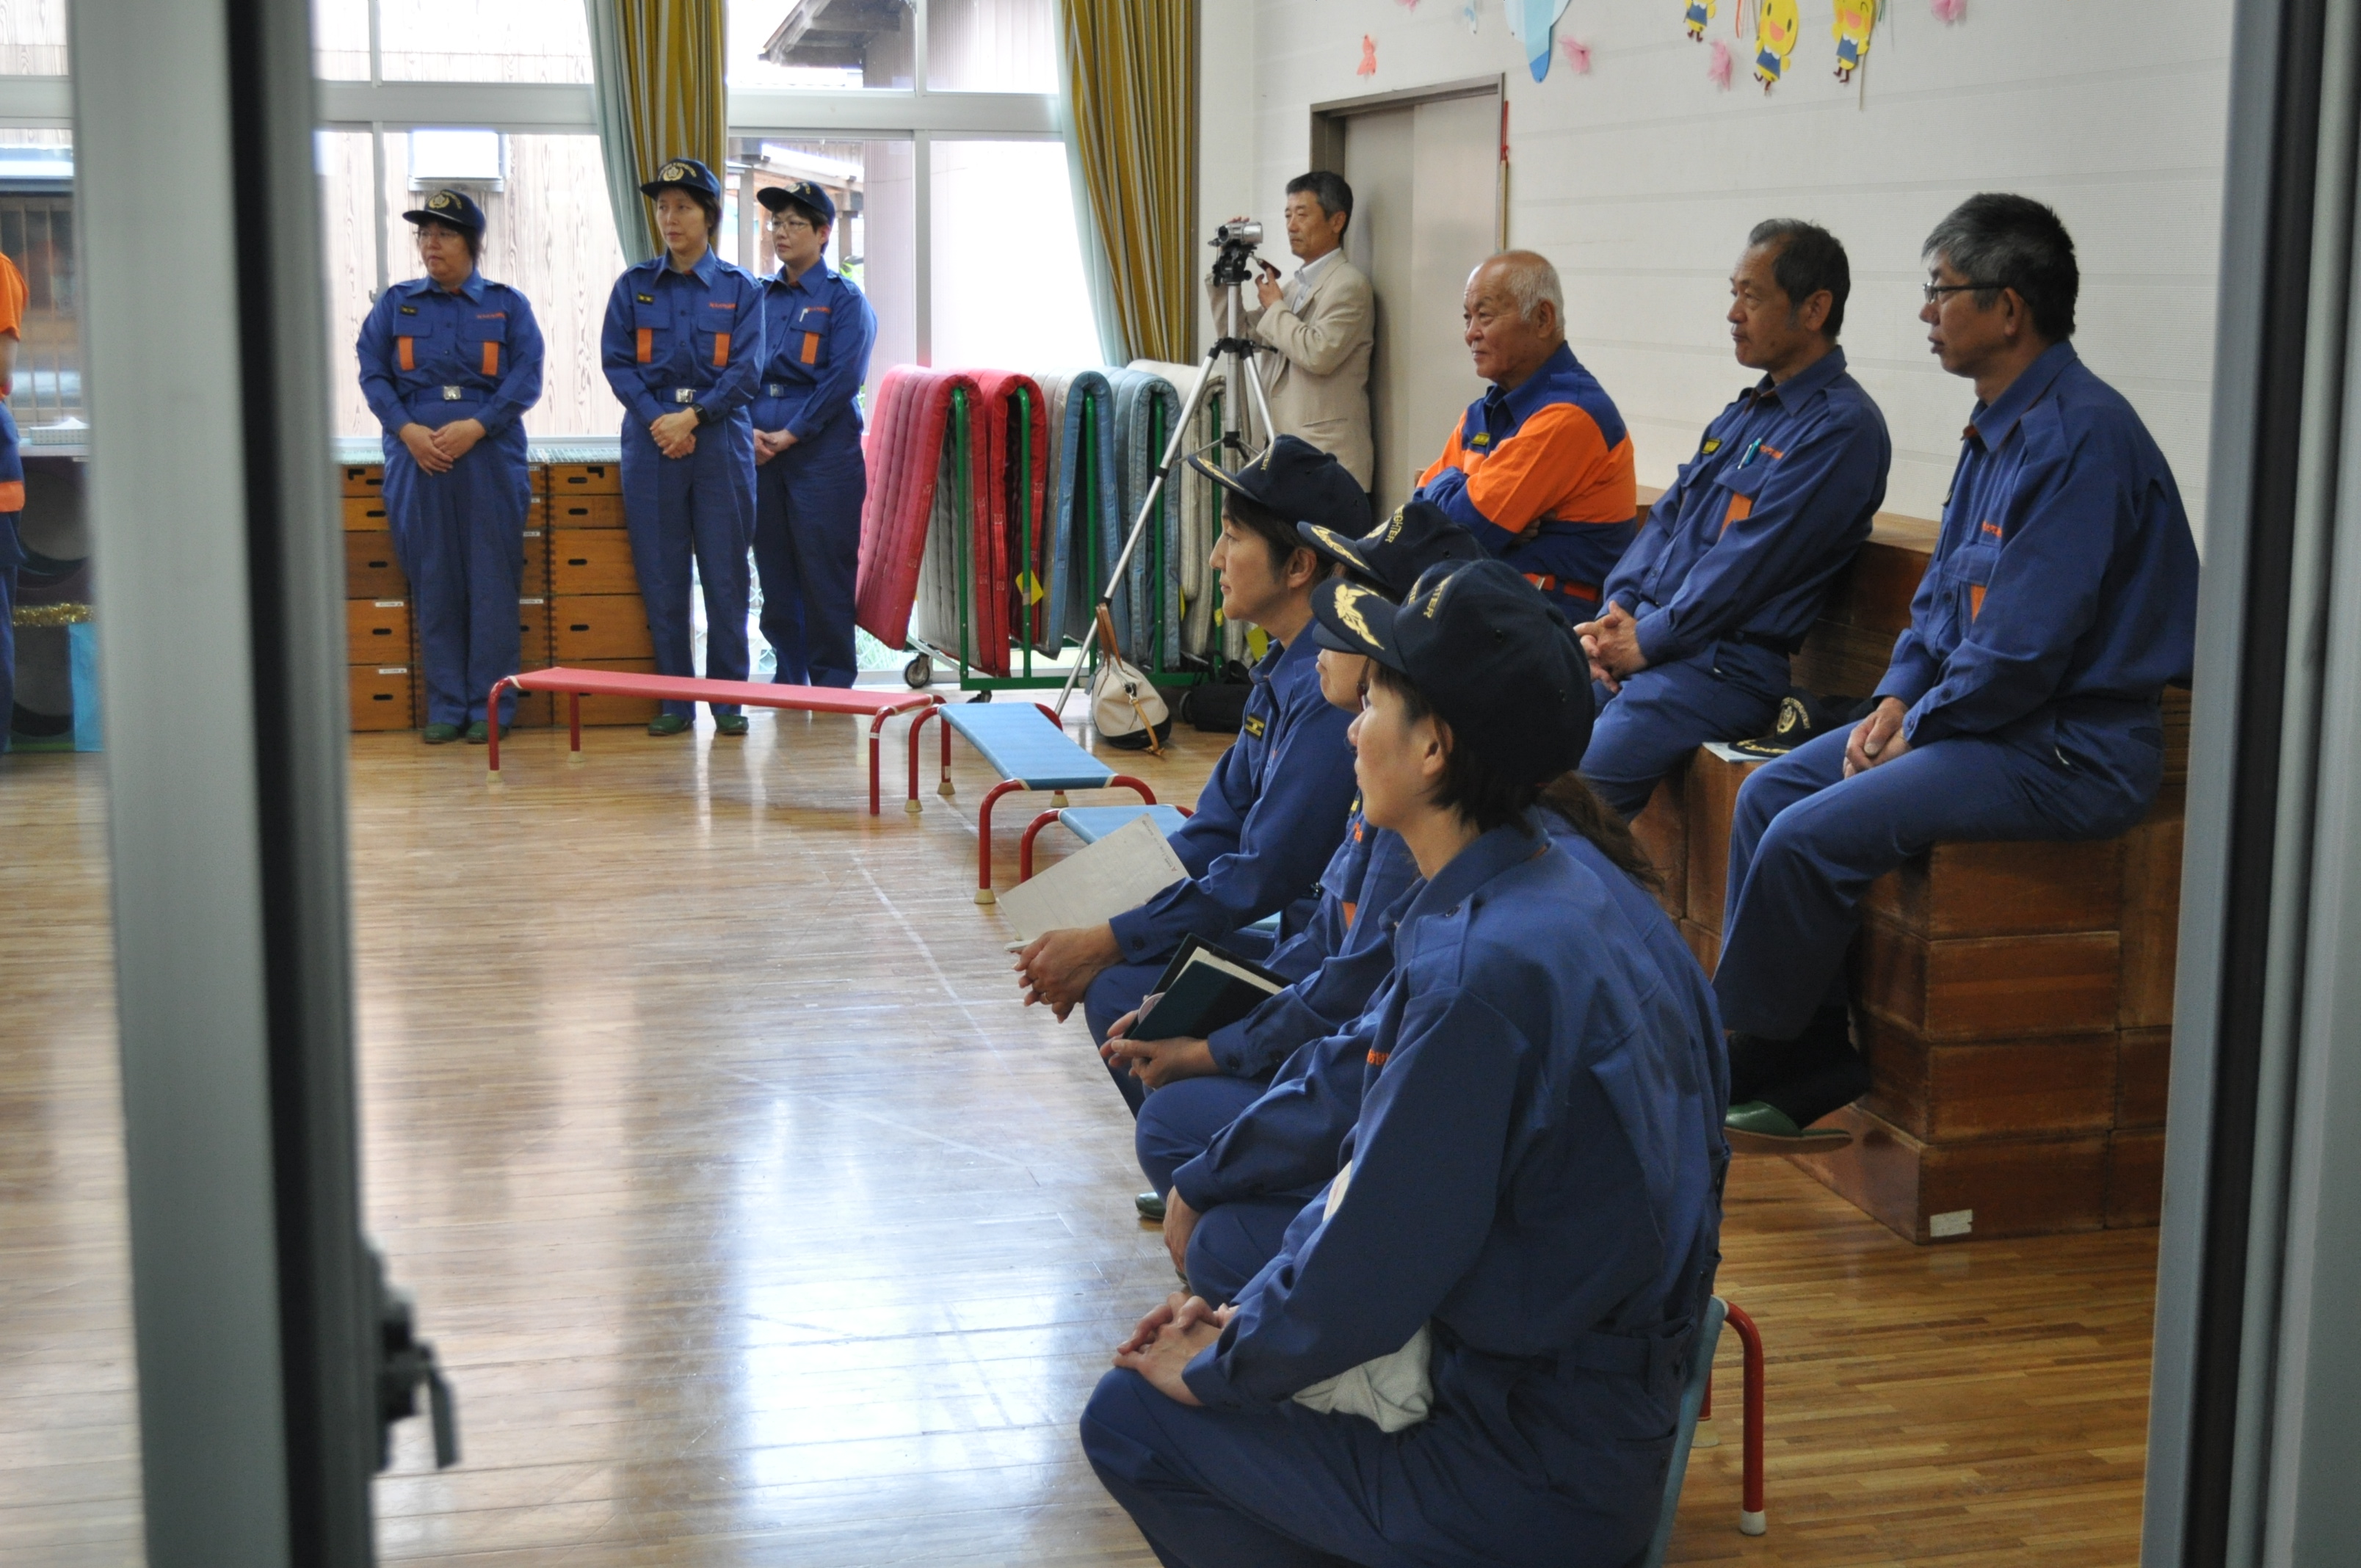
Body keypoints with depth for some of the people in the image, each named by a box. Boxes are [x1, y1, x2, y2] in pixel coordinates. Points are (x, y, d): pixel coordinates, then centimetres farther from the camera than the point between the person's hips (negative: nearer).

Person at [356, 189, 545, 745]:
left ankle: (491, 705, 5)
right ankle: (445, 706, 8)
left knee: (492, 580, -2)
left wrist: (476, 426, -13)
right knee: (433, 580, 2)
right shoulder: (396, 303, 13)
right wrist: (408, 429, -9)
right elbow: (372, 373, 7)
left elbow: (527, 378, -1)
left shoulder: (507, 305, 8)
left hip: (489, 455, -1)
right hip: (418, 455, 2)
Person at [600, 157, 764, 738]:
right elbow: (615, 361, 2)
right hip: (652, 442, 1)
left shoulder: (740, 289, 5)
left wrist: (692, 417, -14)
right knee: (661, 576, 3)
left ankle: (728, 698, 7)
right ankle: (674, 700, 10)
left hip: (720, 440, -1)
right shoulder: (634, 286, 8)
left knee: (725, 573, -1)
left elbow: (745, 369, -3)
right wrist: (657, 420, -11)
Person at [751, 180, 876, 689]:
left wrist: (791, 434, -13)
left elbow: (843, 379, -10)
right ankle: (789, 677, 17)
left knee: (825, 572, -4)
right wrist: (749, 430, -4)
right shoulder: (759, 297, 15)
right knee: (775, 572, 8)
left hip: (823, 452, -5)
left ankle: (831, 682, 3)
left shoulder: (844, 299, -1)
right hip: (762, 455, 5)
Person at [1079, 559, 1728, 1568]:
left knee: (1132, 1418, 0)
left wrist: (1218, 1366, -4)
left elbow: (1369, 1262, -21)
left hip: (1536, 1477, -9)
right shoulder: (1556, 894, 3)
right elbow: (1388, 1173, 11)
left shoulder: (1482, 970, -28)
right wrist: (1245, 1314, 8)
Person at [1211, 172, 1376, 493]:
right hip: (1284, 452, 8)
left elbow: (1319, 354, -20)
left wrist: (1274, 307, -6)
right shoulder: (1293, 285, 21)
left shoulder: (1349, 284, -6)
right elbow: (1238, 335, 21)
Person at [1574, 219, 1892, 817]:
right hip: (1652, 638, 9)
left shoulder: (1841, 426, -10)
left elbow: (1748, 563, -16)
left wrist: (1645, 642, -12)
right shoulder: (1746, 412, 20)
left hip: (1726, 666, -9)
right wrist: (1618, 609, 3)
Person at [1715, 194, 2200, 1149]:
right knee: (1769, 793, 5)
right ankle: (1804, 1060, 7)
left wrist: (1919, 728, -12)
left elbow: (2025, 647, -24)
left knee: (1812, 837, -21)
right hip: (1971, 714, 11)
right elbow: (1942, 597, 21)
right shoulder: (1999, 427, 12)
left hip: (2068, 750, -11)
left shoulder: (2080, 435, -21)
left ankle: (1741, 1067, 0)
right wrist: (1896, 699, 5)